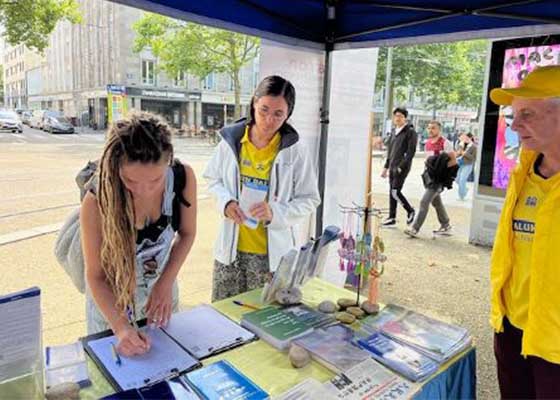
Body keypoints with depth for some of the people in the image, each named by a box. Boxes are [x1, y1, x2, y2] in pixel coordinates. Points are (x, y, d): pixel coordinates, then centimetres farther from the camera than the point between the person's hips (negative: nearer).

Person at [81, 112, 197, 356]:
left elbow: (186, 233, -7)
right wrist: (120, 326, -31)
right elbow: (95, 275, -19)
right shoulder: (98, 200, -30)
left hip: (161, 288, 3)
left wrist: (166, 283, -16)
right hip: (111, 297, -2)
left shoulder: (183, 177, -24)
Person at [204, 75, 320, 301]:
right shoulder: (231, 141, -3)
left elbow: (309, 200, -5)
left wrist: (275, 212, -22)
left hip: (272, 253, -2)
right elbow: (213, 179, 10)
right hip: (231, 247, 2)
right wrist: (226, 201, -11)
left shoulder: (294, 151, -9)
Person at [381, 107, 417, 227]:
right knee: (392, 192, 8)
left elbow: (411, 152, -14)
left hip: (402, 167, -7)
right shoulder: (394, 132, 16)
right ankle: (392, 218, 15)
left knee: (395, 192, -11)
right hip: (392, 167, 7)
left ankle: (410, 211, 11)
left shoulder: (410, 132, -7)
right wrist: (386, 167, 18)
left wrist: (401, 167, -20)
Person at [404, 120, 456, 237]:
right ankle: (446, 226, 35)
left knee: (424, 201, -13)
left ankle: (415, 229, -10)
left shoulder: (445, 143, -10)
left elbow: (453, 161, -10)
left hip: (439, 178, -8)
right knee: (436, 202, 18)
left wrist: (441, 169, -17)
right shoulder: (427, 143, 12)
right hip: (430, 176, 8)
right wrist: (427, 164, 4)